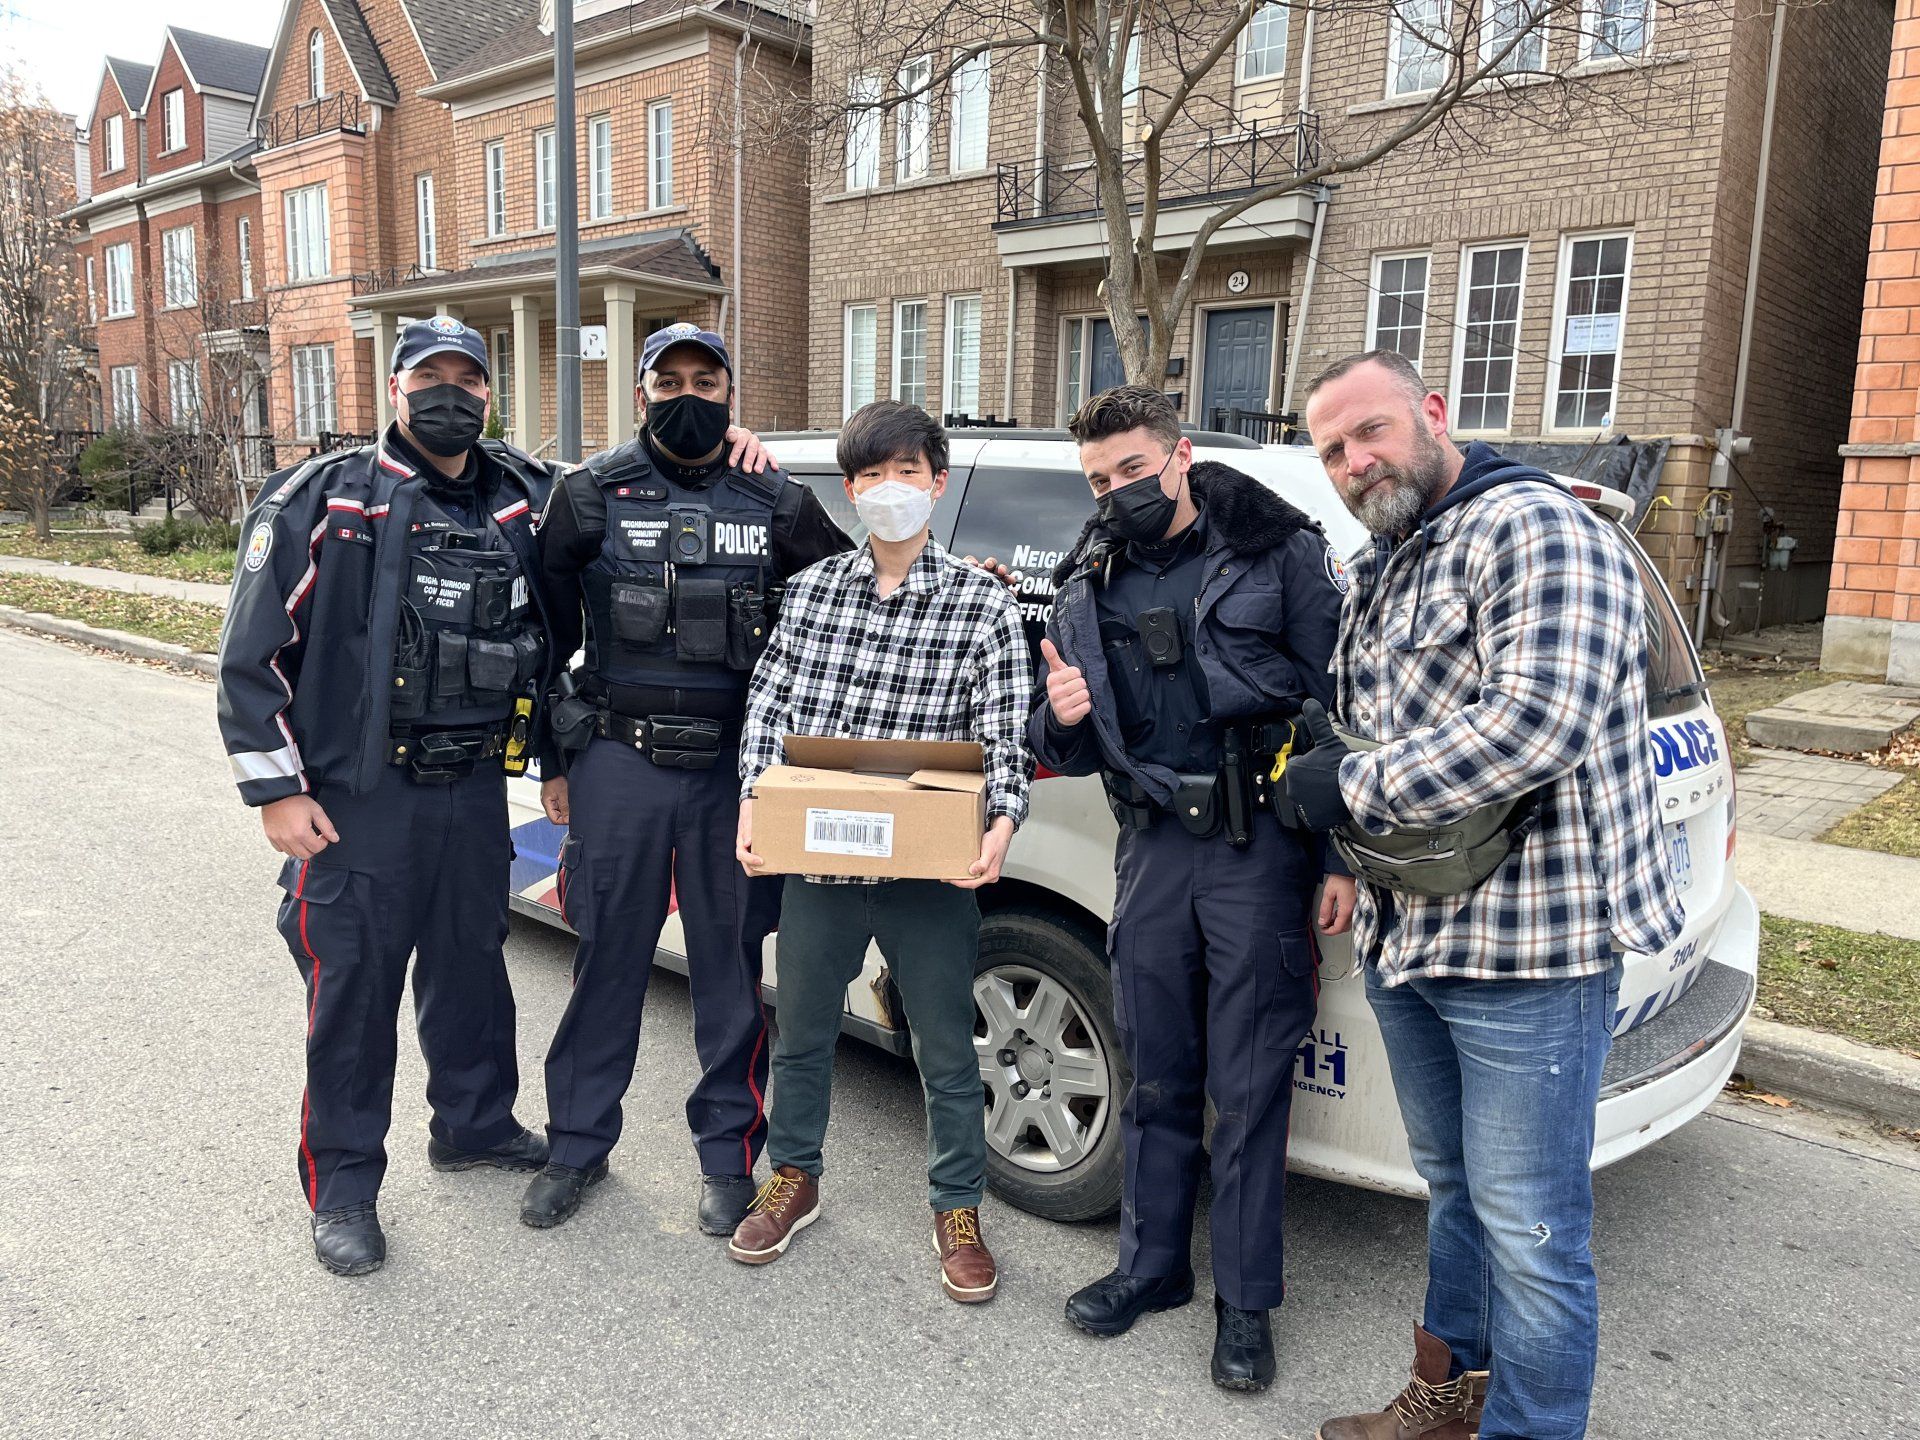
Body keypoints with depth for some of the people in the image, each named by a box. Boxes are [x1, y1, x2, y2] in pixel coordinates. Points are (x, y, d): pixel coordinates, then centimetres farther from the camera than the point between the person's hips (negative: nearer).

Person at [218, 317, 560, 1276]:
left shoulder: (525, 498, 6)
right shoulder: (322, 499, -6)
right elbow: (251, 653, -5)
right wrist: (275, 790, -9)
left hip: (475, 791, 4)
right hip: (355, 800, -4)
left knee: (472, 967, 18)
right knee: (351, 990, 5)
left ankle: (475, 1124, 39)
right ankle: (343, 1186, 22)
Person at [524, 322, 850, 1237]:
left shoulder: (779, 506, 4)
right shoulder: (590, 498, 4)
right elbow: (548, 636, 8)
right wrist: (555, 764, 8)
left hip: (736, 767, 0)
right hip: (616, 764, 0)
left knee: (732, 966, 8)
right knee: (607, 960, 10)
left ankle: (727, 1154, 25)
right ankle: (579, 1144, 28)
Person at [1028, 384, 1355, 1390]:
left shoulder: (1277, 552, -3)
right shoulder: (1088, 585, 9)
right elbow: (1071, 757, 13)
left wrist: (1343, 856, -8)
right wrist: (1060, 721, -11)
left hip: (1261, 845, -4)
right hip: (1152, 845, 4)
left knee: (1249, 1084, 4)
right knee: (1155, 1073, 14)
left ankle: (1245, 1302, 21)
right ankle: (1152, 1265, 32)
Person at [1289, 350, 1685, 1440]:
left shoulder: (1534, 529, -14)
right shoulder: (1382, 571, 16)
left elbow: (1538, 719, -28)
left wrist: (1354, 789, -19)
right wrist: (1329, 769, 4)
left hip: (1528, 949, -9)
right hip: (1408, 935, 10)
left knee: (1530, 1229, 1)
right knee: (1452, 1186, 23)